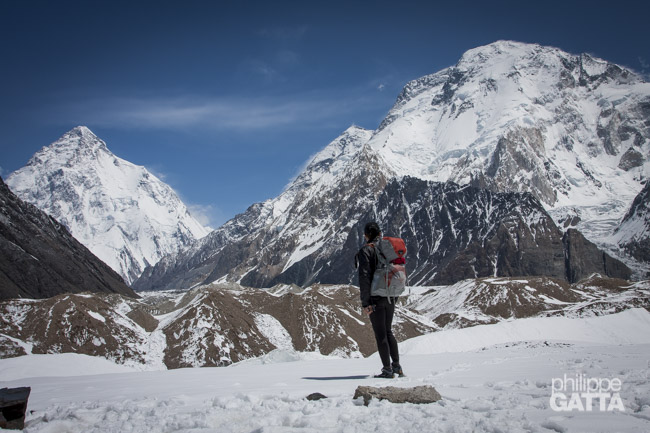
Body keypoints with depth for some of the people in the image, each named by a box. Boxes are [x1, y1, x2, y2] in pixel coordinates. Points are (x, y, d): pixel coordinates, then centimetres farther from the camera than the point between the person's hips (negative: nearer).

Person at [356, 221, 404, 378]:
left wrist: (365, 302, -14)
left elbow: (364, 277, -16)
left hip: (376, 298, -6)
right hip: (390, 297, 7)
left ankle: (387, 370, 6)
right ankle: (396, 366, 21)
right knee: (388, 331, 19)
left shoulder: (366, 250, -9)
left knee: (380, 334, 1)